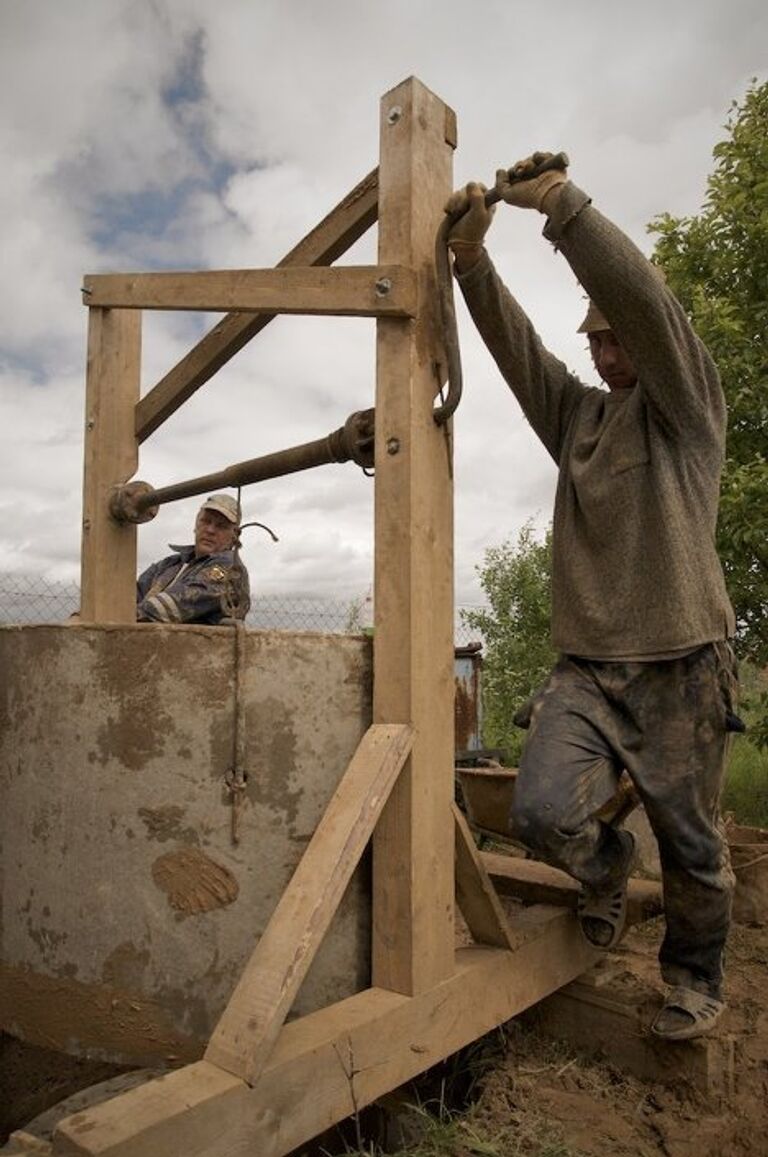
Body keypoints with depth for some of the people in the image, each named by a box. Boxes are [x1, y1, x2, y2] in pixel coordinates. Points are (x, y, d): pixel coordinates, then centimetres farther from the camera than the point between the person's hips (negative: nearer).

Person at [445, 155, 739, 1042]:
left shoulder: (688, 405, 4)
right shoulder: (575, 414, 17)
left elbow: (640, 295, -12)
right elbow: (513, 343, 2)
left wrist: (559, 201, -16)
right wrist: (473, 260, -13)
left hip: (680, 666, -3)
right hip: (586, 666, 3)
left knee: (691, 845, 8)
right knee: (544, 813, -13)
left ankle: (695, 977, 36)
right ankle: (606, 871, 22)